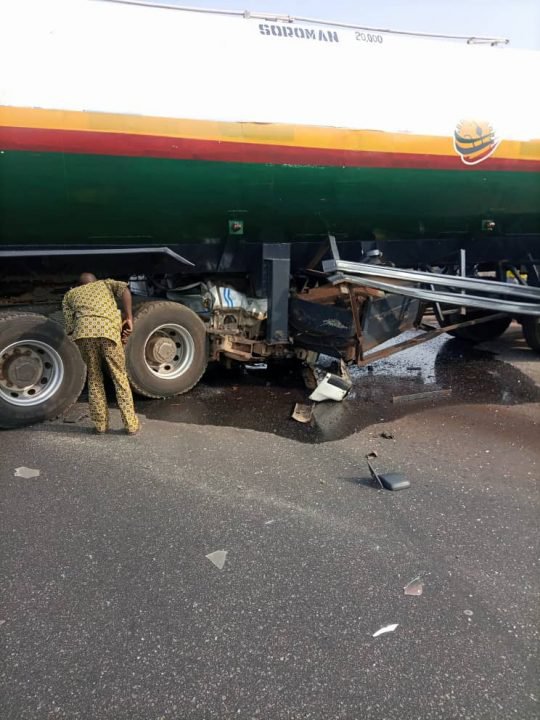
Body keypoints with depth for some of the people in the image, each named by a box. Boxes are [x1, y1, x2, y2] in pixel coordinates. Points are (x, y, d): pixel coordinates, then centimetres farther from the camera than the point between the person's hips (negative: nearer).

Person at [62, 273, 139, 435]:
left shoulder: (69, 294, 32)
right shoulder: (106, 283, 32)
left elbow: (70, 328, 18)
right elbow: (124, 289, 8)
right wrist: (128, 318, 7)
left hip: (83, 332, 1)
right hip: (109, 331, -1)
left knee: (94, 379, 17)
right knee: (120, 377, 11)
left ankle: (101, 424, 20)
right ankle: (131, 425, 13)